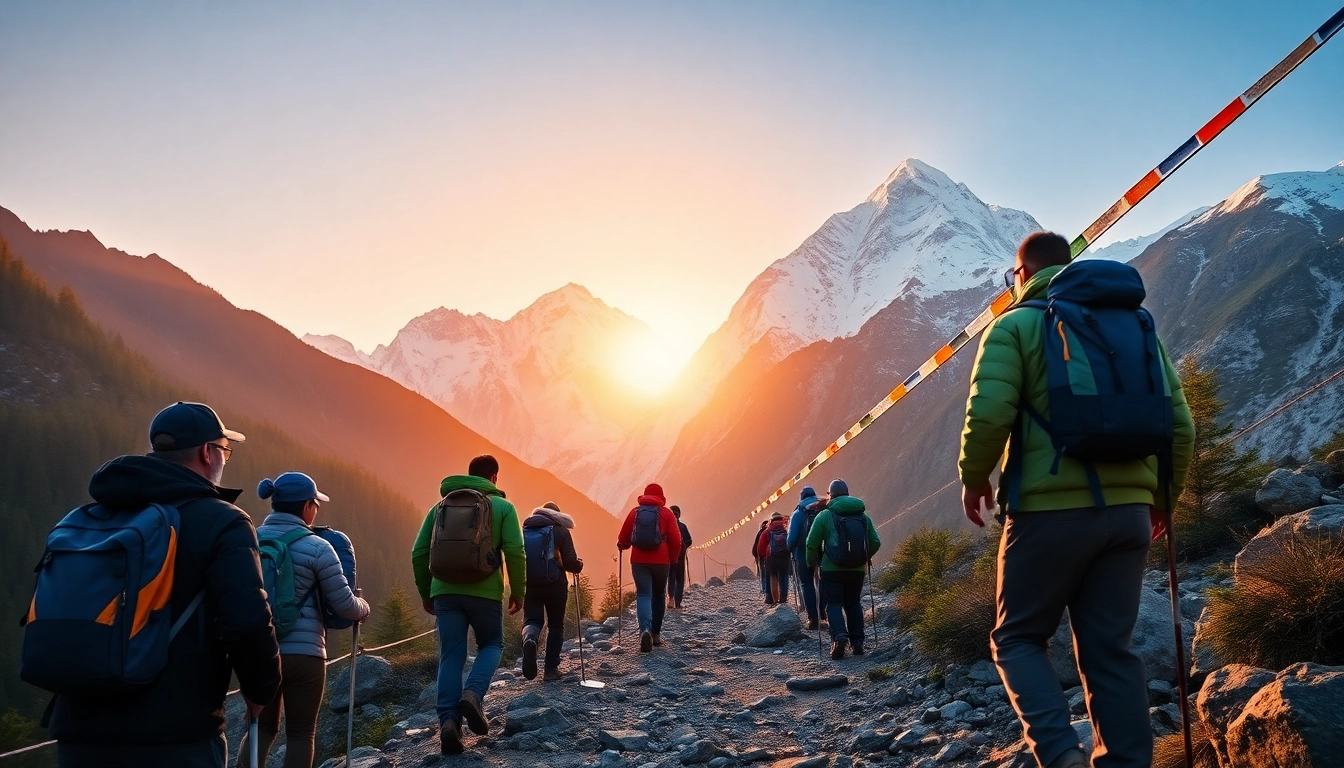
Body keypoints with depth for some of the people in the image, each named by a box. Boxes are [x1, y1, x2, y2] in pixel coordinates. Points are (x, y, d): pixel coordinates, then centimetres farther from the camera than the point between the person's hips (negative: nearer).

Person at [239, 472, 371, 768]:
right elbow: (344, 604, -5)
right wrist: (363, 609, 16)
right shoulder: (317, 548, -10)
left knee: (262, 726, 18)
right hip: (302, 653, -4)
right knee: (301, 733, 8)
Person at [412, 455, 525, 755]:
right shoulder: (502, 506, 6)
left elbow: (419, 553, 11)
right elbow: (515, 552, -4)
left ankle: (448, 719, -8)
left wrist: (425, 593, 21)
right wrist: (518, 591, 7)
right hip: (485, 591, -2)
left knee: (451, 657, 7)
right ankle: (473, 694, -8)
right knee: (491, 645, 18)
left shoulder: (441, 506, 14)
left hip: (445, 591, 2)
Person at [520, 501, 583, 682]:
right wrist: (579, 565, 13)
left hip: (529, 584, 2)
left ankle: (529, 639, -28)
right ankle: (551, 669, 10)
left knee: (531, 620, 8)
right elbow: (571, 563, -9)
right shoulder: (560, 530, -2)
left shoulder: (524, 529, 7)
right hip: (555, 584, -2)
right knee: (556, 625, 13)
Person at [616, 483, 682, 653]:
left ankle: (645, 629, -26)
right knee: (659, 595, 16)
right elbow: (676, 540, -5)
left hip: (639, 561, 0)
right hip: (661, 562, 0)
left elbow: (623, 539, 7)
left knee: (643, 595, -2)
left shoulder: (635, 512, 5)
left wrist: (624, 545, 30)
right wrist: (672, 558, 11)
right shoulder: (666, 513, 1)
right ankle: (656, 634, 20)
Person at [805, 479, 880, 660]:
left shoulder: (825, 515, -5)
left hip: (832, 569, -3)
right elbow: (875, 543, 8)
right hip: (857, 569, 3)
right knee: (853, 604, 16)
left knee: (834, 603, 3)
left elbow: (812, 543, -6)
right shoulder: (863, 516, 7)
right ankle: (857, 642, 11)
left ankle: (839, 635, -19)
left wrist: (812, 561, 12)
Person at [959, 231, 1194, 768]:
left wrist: (973, 477, 2)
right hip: (1127, 511, 5)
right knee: (1111, 649, 10)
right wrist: (1163, 493, 23)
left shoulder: (1015, 327, -1)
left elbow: (988, 414, -15)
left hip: (1049, 510, -5)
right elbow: (1179, 423, 11)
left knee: (1017, 638, 9)